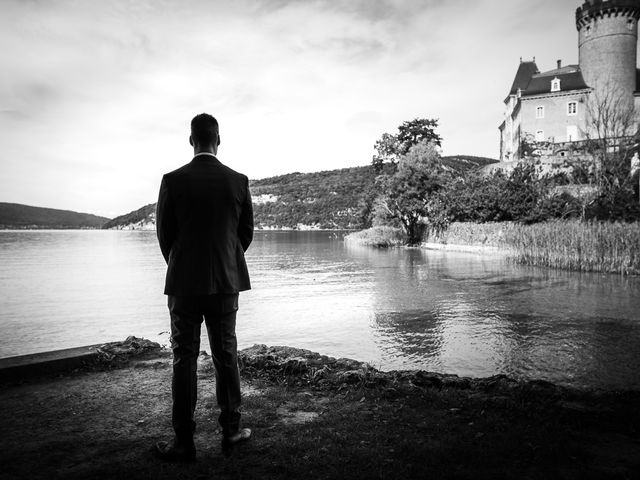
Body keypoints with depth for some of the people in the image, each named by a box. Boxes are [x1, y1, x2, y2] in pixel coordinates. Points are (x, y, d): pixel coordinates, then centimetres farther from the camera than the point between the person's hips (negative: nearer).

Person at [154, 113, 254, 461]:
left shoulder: (173, 180, -7)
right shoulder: (238, 181, -2)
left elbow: (164, 232, 0)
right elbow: (247, 232, 5)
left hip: (184, 282, -1)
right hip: (226, 281, 2)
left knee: (184, 360, 6)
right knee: (226, 357, 12)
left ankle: (184, 442, 13)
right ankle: (231, 430, 23)